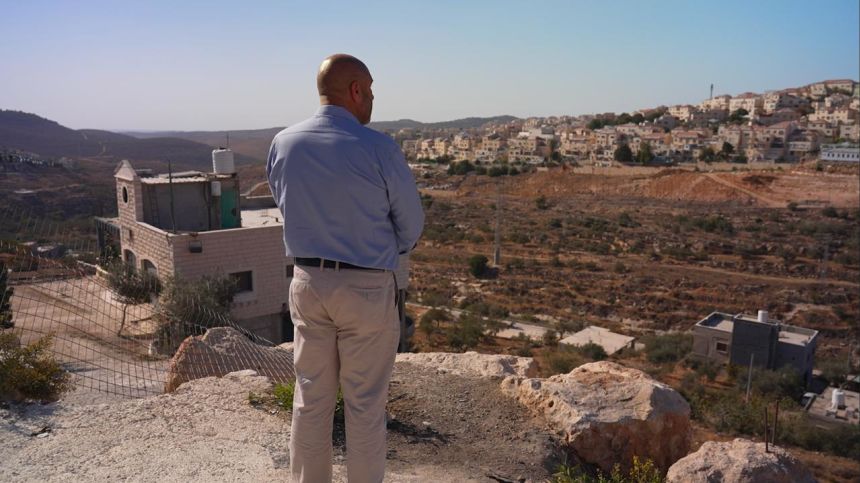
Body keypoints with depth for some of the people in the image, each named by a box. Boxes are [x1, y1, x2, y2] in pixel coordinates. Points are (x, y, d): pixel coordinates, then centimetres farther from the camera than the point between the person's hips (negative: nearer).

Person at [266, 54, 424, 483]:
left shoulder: (283, 143, -1)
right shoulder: (378, 148, -16)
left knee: (311, 397, 17)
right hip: (367, 287, -5)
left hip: (307, 282, 5)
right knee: (365, 403, 9)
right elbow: (411, 223, -5)